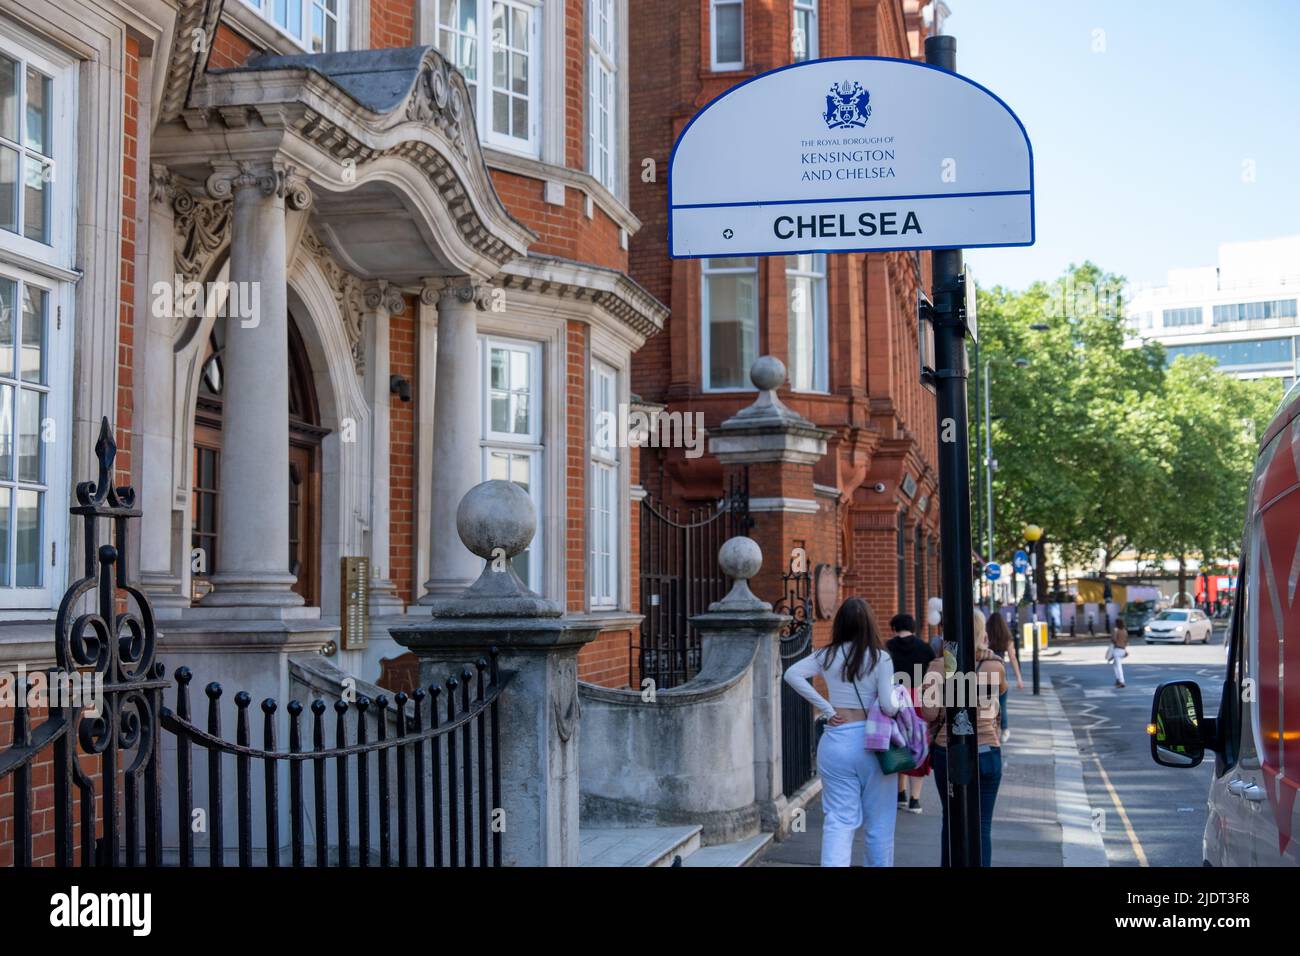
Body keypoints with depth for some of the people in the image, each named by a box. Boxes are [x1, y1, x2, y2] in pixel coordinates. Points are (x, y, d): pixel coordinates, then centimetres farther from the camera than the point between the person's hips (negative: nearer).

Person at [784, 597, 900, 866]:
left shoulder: (827, 656, 3)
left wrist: (826, 708, -3)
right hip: (871, 742, -2)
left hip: (835, 742, 2)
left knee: (839, 821, 3)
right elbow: (888, 706, -13)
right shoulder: (880, 658, -7)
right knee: (878, 824, 11)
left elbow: (792, 674, -5)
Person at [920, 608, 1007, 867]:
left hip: (946, 753, 1)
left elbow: (930, 713, -12)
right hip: (985, 753, -1)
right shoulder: (994, 666, -5)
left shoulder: (938, 666, -6)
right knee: (981, 825, 2)